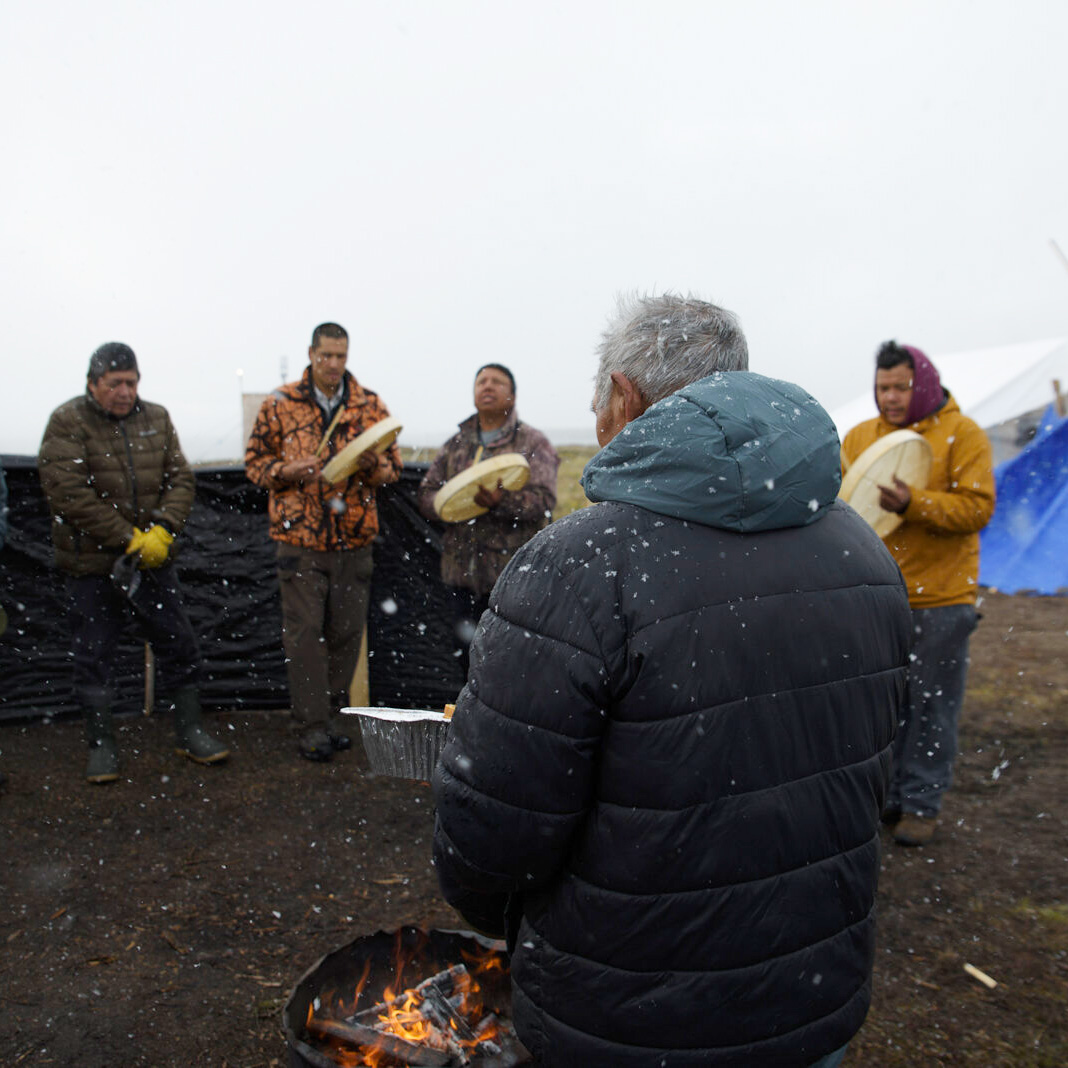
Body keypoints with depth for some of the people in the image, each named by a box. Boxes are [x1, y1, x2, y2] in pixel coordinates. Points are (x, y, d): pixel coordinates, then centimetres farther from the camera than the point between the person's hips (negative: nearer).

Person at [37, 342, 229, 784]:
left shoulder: (156, 418, 7)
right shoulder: (67, 422, -7)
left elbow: (180, 479, 3)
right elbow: (69, 493, -16)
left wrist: (163, 530, -13)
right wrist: (129, 539, -18)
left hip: (154, 561, 4)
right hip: (91, 565, -3)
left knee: (179, 647, 9)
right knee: (93, 657, 7)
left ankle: (190, 731, 24)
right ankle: (101, 744, 23)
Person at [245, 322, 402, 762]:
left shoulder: (371, 405, 8)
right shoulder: (279, 405, 3)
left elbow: (393, 466, 11)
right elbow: (255, 461, 7)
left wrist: (374, 464, -12)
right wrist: (287, 471, -13)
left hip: (355, 538, 2)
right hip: (300, 537, -2)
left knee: (346, 631, 7)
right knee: (304, 631, -2)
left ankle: (330, 715, 23)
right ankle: (311, 726, 8)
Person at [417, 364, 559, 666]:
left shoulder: (533, 443, 2)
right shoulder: (456, 444, 16)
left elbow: (544, 501, -11)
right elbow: (426, 494, 11)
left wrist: (502, 500, -30)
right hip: (463, 573, 5)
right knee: (469, 660, 13)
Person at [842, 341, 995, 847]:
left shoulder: (962, 434, -4)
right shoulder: (860, 436, 8)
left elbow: (976, 507, -13)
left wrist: (912, 502, -26)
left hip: (939, 599, -4)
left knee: (931, 704, 5)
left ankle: (922, 803, 20)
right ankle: (887, 794, 28)